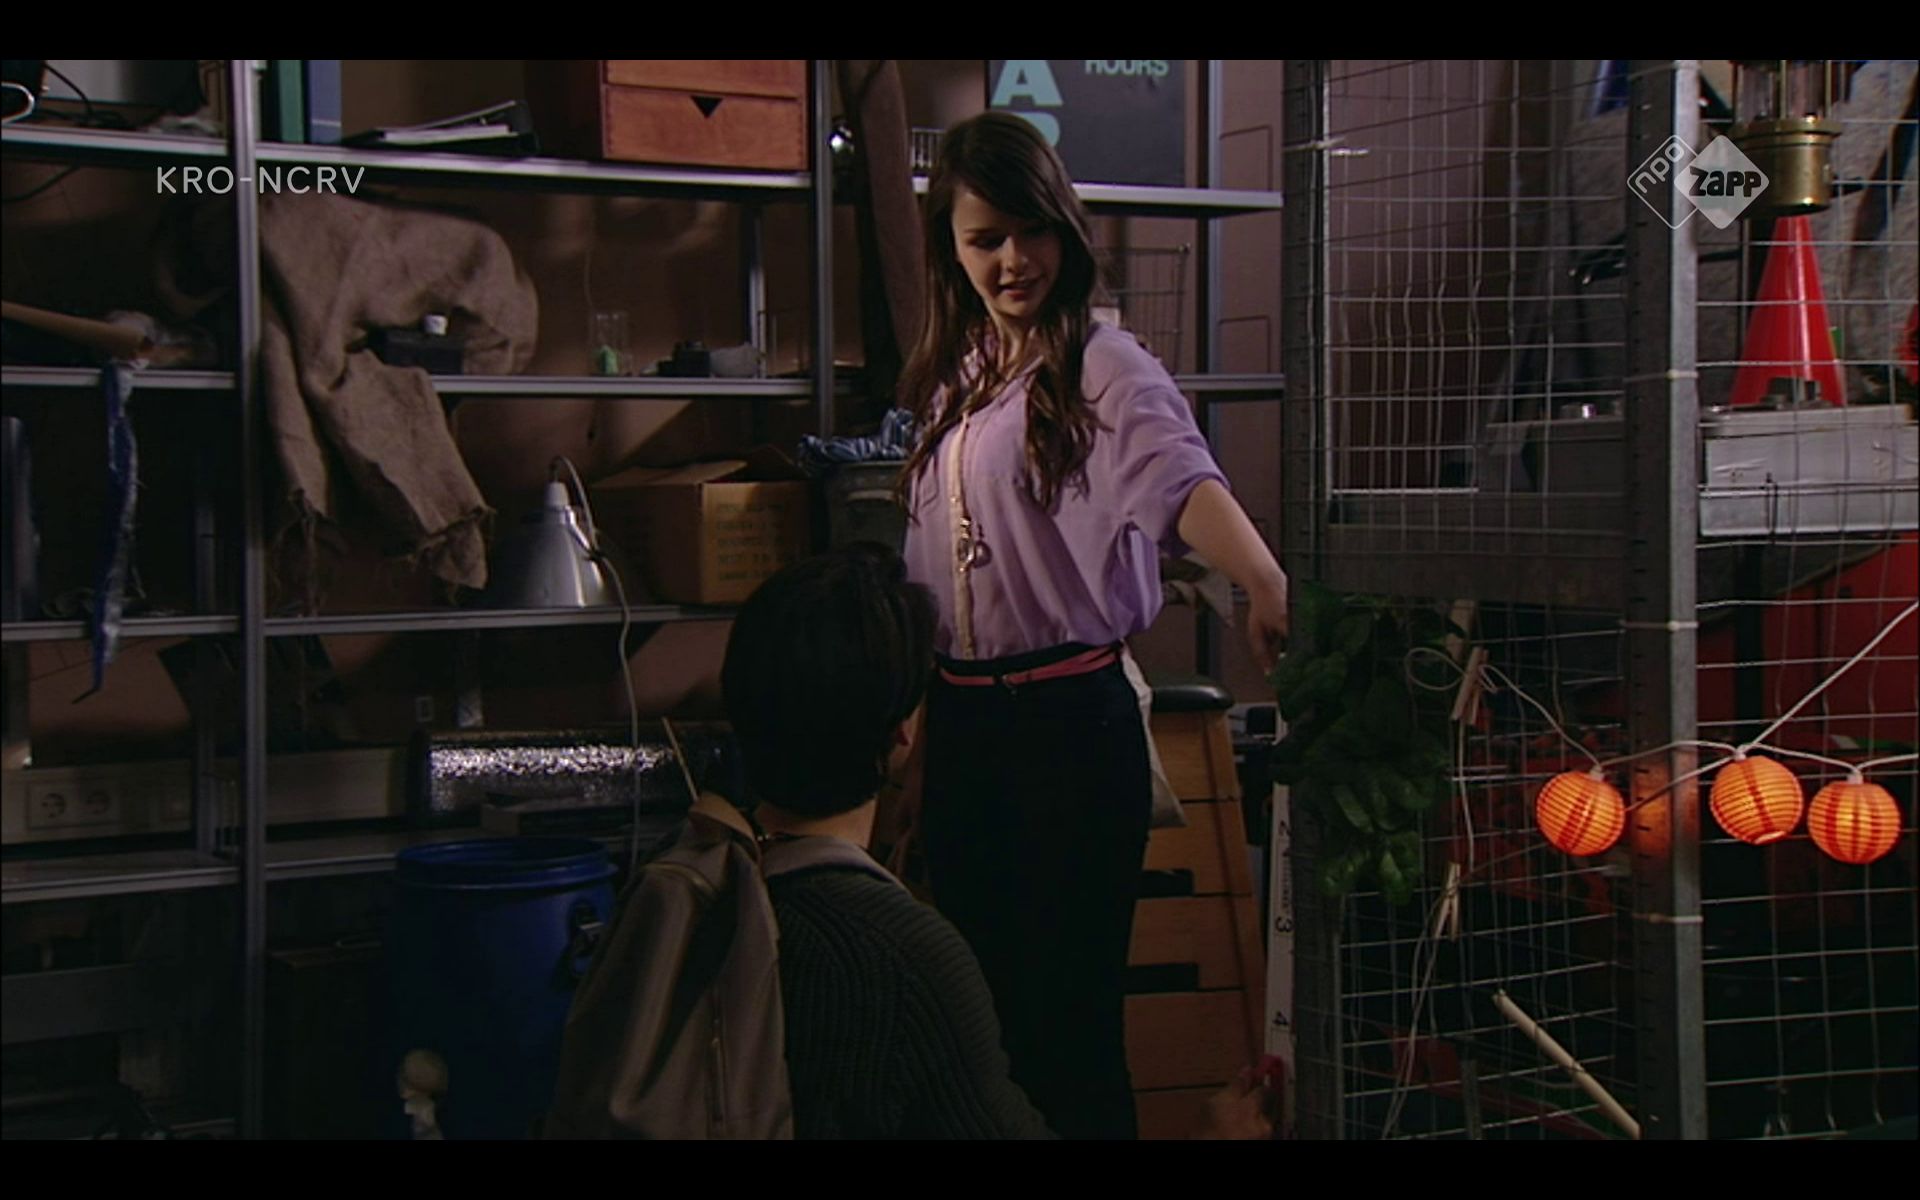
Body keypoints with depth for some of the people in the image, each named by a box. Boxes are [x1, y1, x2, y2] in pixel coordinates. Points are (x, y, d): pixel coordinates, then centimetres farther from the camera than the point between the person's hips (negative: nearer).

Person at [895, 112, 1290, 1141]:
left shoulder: (1102, 370, -11)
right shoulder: (953, 379, 11)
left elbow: (1183, 484, -31)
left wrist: (1264, 579, -50)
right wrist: (919, 722, 19)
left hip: (1071, 717, -7)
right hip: (958, 721, 7)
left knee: (1069, 1016, -1)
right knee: (981, 1007, 15)